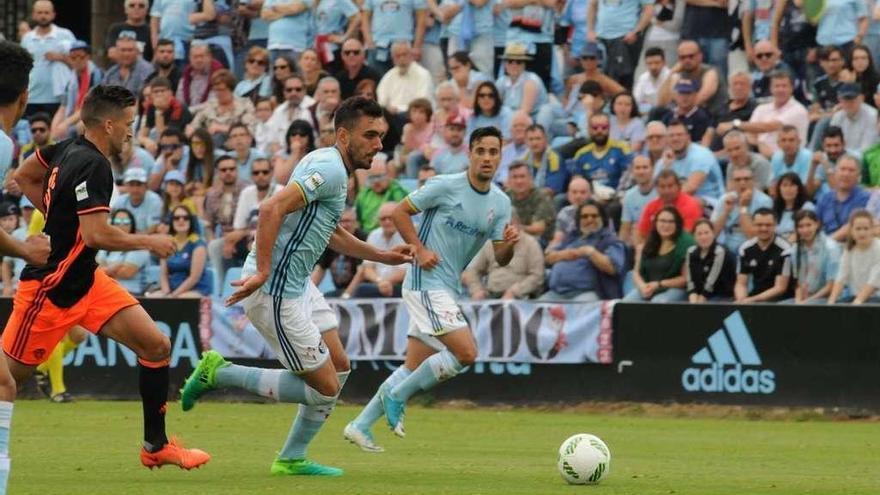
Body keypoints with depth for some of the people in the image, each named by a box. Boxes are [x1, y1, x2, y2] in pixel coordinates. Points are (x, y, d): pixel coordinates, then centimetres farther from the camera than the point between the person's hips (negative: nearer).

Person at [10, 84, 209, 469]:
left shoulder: (70, 149, 4)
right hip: (50, 288, -9)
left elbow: (25, 177, 19)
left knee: (156, 346, 1)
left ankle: (155, 446, 9)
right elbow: (97, 235, -29)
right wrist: (149, 242, -15)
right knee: (10, 375, -1)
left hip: (84, 279, 9)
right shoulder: (93, 165, -23)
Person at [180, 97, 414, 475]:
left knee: (339, 368, 14)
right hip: (276, 291, -11)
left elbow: (331, 234, 31)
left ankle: (292, 459, 22)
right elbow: (272, 208, -30)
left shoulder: (334, 169, 15)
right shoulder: (329, 169, -18)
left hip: (298, 285, 11)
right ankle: (218, 374, 3)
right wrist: (262, 272, -32)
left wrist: (384, 257, 29)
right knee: (324, 387, -4)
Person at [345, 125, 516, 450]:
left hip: (447, 289, 8)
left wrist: (509, 244, -16)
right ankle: (397, 395, -3)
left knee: (415, 368, 10)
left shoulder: (501, 203, 7)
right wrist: (420, 249, -14)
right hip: (426, 282, -8)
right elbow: (400, 212, -4)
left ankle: (360, 426, 18)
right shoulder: (446, 186, -11)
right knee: (466, 353, -17)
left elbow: (500, 258, 6)